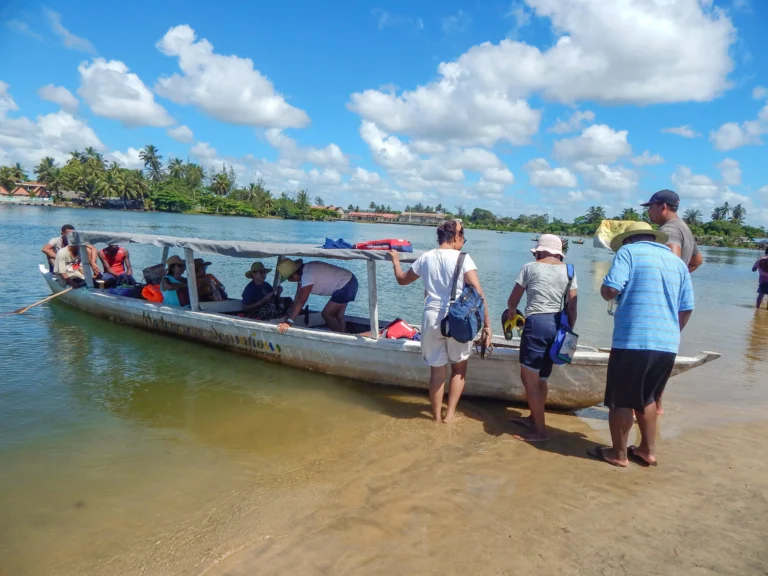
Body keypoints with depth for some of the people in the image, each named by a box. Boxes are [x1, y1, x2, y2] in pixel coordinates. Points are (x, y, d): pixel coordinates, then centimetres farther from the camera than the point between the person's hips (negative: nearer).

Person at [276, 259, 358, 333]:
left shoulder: (308, 275, -28)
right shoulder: (302, 273, 1)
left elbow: (301, 301, -31)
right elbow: (297, 298, 4)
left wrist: (289, 321, -32)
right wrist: (288, 316, 2)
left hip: (346, 285, -10)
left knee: (326, 314, -5)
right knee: (338, 317, 13)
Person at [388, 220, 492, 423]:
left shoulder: (425, 258, 6)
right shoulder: (462, 258, -6)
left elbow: (402, 279, 21)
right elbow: (478, 292, -14)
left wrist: (395, 261, 39)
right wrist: (486, 324, -10)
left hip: (432, 319, 3)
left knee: (437, 370, 15)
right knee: (459, 368, 19)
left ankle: (437, 415, 27)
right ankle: (450, 413, 20)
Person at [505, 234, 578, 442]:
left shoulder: (530, 267, 2)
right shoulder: (568, 271, 11)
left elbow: (513, 300, 9)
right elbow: (572, 308, 5)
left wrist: (511, 312, 30)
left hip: (536, 323, -6)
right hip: (557, 324, 6)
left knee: (529, 377, 1)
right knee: (540, 377, 20)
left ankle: (540, 430, 2)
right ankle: (534, 418, 34)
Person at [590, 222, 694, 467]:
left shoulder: (629, 252, 0)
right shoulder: (678, 262, 17)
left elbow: (608, 291, -13)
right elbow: (687, 309, 17)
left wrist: (608, 291, 10)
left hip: (632, 342, -6)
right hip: (667, 345, 6)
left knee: (621, 401, 8)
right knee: (646, 398, 23)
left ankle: (619, 454, 19)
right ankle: (647, 450, 30)